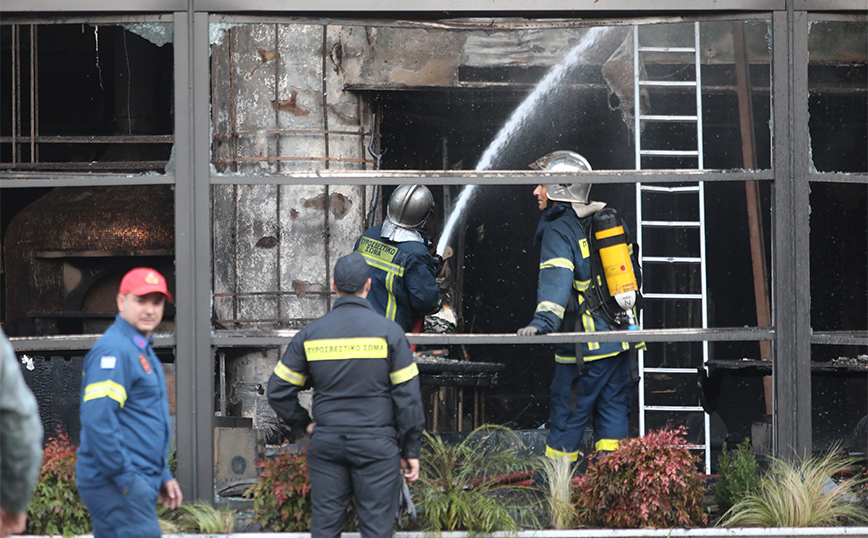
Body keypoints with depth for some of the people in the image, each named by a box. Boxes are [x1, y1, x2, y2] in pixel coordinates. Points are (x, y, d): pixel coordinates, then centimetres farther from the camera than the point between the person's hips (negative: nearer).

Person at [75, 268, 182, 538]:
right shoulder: (113, 351, -13)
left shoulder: (143, 351, 20)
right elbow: (97, 421, -22)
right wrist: (126, 480, -21)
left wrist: (163, 476, 21)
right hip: (116, 485, -10)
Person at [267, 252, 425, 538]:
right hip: (376, 443, -3)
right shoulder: (388, 331, -5)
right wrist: (411, 450, 1)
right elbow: (408, 396, -5)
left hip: (326, 442, 3)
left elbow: (278, 390, 4)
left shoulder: (310, 334, 2)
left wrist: (304, 424, 16)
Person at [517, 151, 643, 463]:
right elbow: (632, 273, 21)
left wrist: (544, 320, -38)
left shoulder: (558, 230, -9)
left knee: (567, 416, 1)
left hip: (585, 345, -7)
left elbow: (557, 278, -26)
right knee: (612, 409, 9)